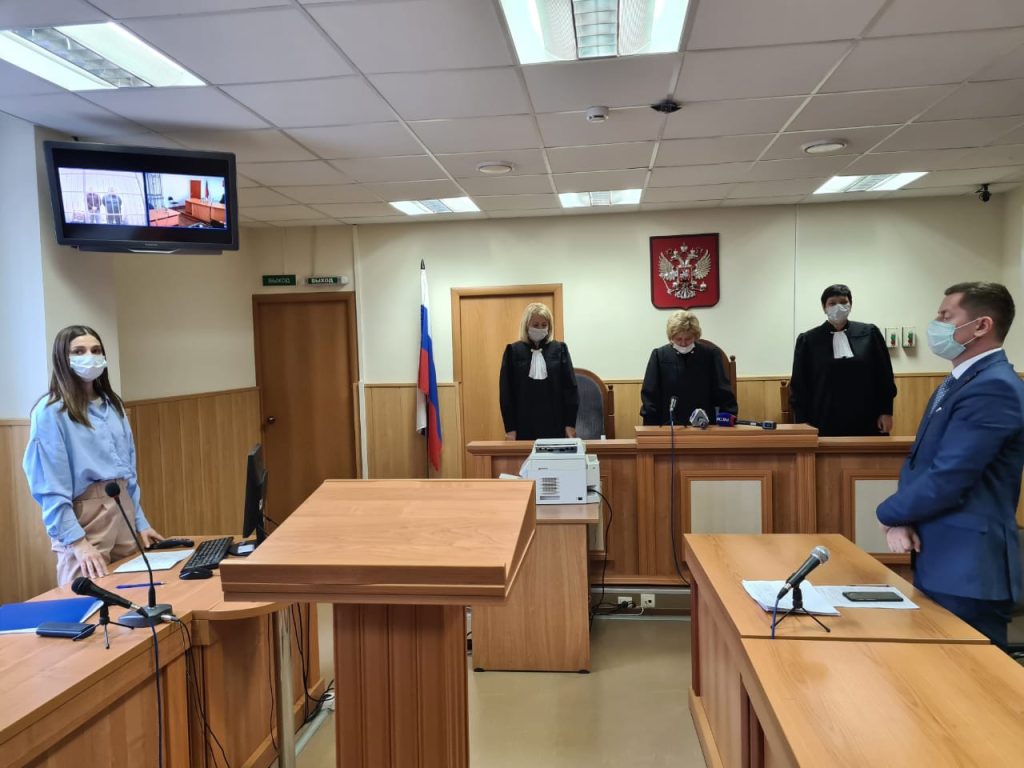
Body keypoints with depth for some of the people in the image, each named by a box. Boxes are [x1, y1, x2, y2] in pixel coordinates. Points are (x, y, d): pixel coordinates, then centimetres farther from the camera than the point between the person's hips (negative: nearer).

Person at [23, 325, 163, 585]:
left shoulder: (112, 406, 13)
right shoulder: (50, 412, -8)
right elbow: (51, 487, -14)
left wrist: (140, 522, 13)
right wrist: (76, 541, -22)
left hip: (124, 510, 7)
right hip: (84, 517, -7)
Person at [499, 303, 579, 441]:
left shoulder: (559, 349, 5)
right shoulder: (513, 351, 2)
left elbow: (570, 386, 3)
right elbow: (505, 391, 1)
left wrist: (570, 423, -2)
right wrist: (510, 427, -4)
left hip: (555, 423, 1)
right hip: (525, 425, -1)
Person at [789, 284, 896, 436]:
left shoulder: (869, 333, 6)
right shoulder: (808, 340, 3)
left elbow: (885, 376, 7)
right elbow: (799, 385, 2)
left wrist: (886, 412, 3)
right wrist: (802, 422, -2)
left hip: (866, 421, 1)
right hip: (825, 423, -1)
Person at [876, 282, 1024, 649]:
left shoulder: (993, 387, -19)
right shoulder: (958, 383, 14)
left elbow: (947, 479, -25)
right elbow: (918, 459, 13)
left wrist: (889, 514, -7)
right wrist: (901, 519, -5)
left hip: (968, 570, -9)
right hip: (939, 561, 9)